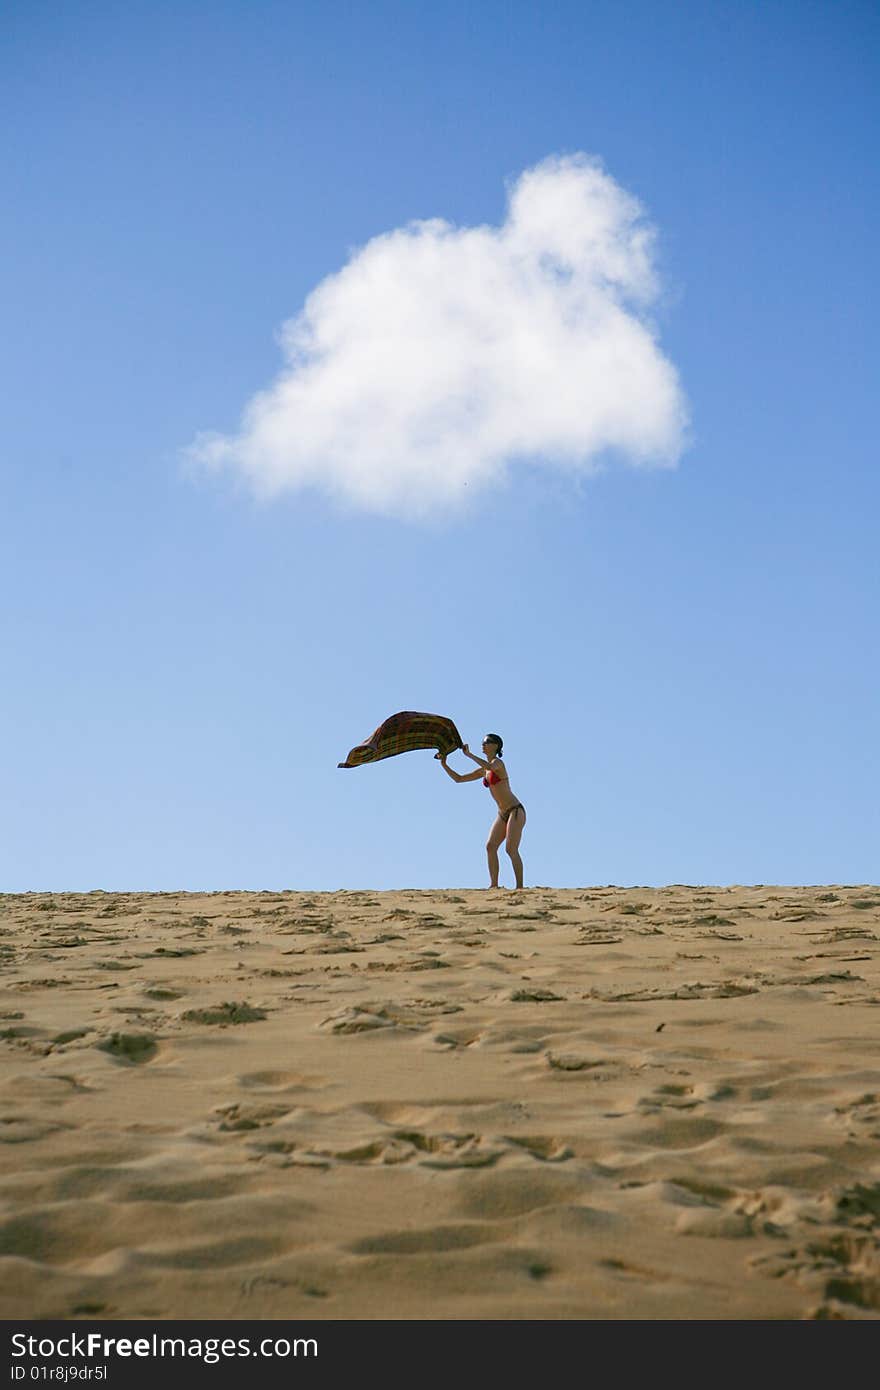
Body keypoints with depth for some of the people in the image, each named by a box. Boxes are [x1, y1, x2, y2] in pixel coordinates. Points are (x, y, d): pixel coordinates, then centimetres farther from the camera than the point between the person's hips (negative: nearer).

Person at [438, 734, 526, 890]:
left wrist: (469, 754, -28)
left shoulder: (498, 762, -11)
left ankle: (520, 887, -13)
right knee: (490, 846, -4)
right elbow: (459, 778, 17)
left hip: (516, 811, -8)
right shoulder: (485, 769, 14)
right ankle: (494, 885, -5)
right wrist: (444, 765, 4)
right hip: (503, 814, 8)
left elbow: (491, 767, -38)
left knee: (511, 849, -15)